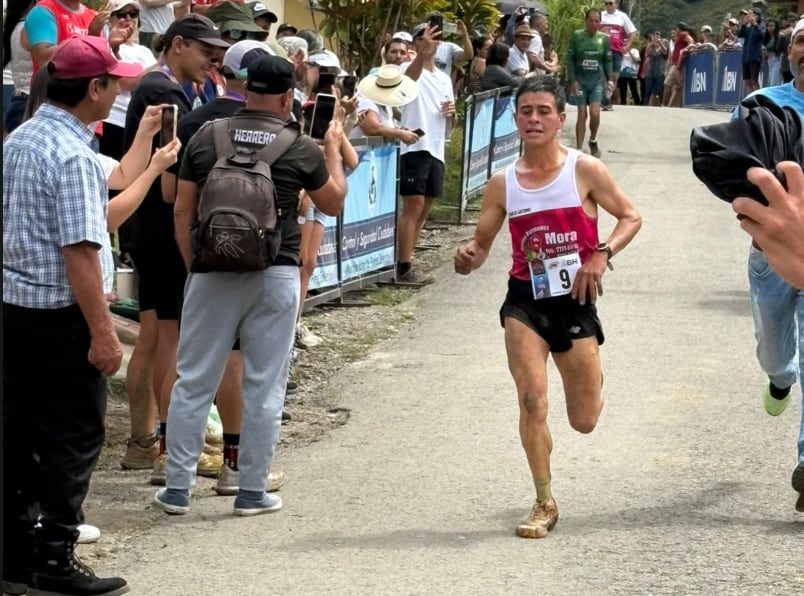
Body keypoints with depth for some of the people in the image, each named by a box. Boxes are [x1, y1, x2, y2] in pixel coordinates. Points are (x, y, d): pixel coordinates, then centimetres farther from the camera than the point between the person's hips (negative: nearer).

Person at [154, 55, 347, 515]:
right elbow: (333, 203, 12)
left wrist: (194, 265, 13)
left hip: (212, 272, 1)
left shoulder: (206, 137, 1)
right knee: (265, 387, 7)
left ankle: (178, 488, 10)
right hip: (275, 276, -1)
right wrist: (334, 149, 25)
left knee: (194, 382, 8)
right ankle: (253, 491, 10)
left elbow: (182, 211, 4)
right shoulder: (301, 149, -4)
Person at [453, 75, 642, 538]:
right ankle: (545, 504, 1)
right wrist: (468, 257, -18)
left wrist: (602, 256, -17)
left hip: (576, 301, -1)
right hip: (525, 300, 1)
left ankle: (590, 379, 45)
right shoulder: (503, 184, 1)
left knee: (585, 421, 6)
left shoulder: (585, 170, -6)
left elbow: (631, 217, 0)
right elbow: (481, 244, 7)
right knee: (532, 400, -15)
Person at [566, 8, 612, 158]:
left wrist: (610, 79, -2)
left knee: (595, 113, -11)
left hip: (597, 80, 1)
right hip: (580, 79, -1)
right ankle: (579, 149, 4)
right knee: (582, 114, -2)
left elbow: (607, 61, 8)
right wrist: (572, 80, -10)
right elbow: (570, 59, -3)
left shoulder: (603, 38, 3)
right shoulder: (577, 36, -3)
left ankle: (593, 141, 16)